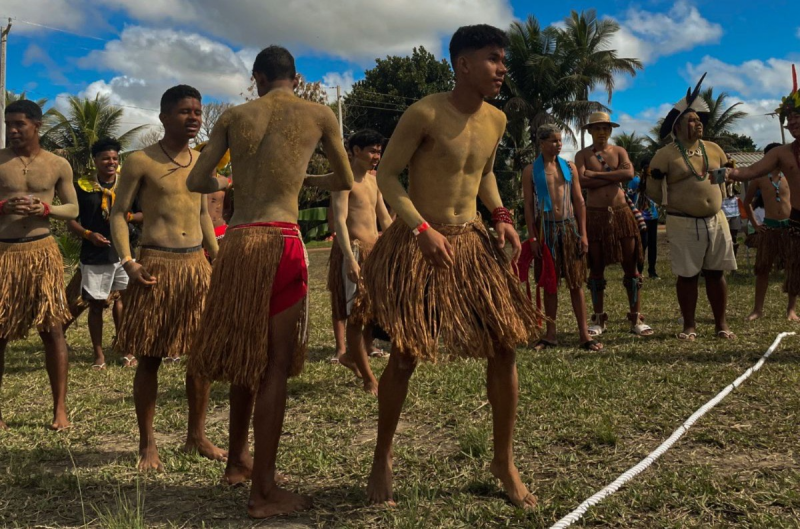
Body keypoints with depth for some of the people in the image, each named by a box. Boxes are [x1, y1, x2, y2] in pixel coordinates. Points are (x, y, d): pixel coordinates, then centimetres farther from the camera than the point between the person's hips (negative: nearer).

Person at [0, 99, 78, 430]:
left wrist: (45, 209, -10)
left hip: (42, 251, 0)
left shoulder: (58, 165, 5)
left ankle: (60, 408, 7)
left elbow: (73, 209, 9)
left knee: (53, 329, -1)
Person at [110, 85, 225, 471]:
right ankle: (147, 444, 13)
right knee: (149, 357, 1)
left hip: (196, 265, 5)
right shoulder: (141, 161, -4)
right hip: (157, 266, -5)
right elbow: (118, 213, -2)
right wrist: (128, 262, -14)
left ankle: (197, 436, 21)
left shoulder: (201, 162, 13)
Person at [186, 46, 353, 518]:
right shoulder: (319, 114, 8)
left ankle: (238, 459, 33)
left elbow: (197, 181, 13)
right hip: (281, 241, -4)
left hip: (236, 241, 4)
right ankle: (264, 490, 5)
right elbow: (346, 182, 19)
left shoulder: (235, 116, 12)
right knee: (276, 364, 1)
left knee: (248, 355, 19)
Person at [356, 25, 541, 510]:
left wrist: (501, 216, 3)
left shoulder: (496, 120, 4)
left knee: (505, 346, 2)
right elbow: (387, 175, -11)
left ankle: (504, 461, 19)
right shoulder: (425, 114, -15)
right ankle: (383, 459, 22)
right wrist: (424, 230, -19)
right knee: (405, 356, -1)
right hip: (418, 245, -6)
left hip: (473, 243, 6)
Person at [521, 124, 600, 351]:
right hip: (545, 229, -1)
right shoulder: (531, 170, 1)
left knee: (576, 282, 2)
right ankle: (551, 334, 12)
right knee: (549, 283, 5)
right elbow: (528, 206, -1)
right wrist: (532, 238, -7)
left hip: (569, 227, 2)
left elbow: (579, 202, 7)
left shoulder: (569, 167, 7)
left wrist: (583, 234, 0)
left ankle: (584, 333, 4)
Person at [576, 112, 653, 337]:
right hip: (595, 215, -1)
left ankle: (636, 319, 7)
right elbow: (581, 180, -15)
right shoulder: (583, 155, 4)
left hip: (621, 213, 1)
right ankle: (598, 320, 13)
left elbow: (629, 173, -12)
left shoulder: (619, 151, 9)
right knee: (596, 268, 4)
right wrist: (614, 178, -12)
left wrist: (597, 174, -12)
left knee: (631, 266, 0)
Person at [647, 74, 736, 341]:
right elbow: (653, 189, -5)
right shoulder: (666, 154, -7)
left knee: (716, 273, 7)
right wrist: (674, 203, -1)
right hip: (683, 223, -4)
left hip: (716, 220, 4)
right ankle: (689, 325, 13)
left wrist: (716, 196, 17)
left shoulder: (714, 149, 8)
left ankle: (721, 324, 17)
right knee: (687, 276, 2)